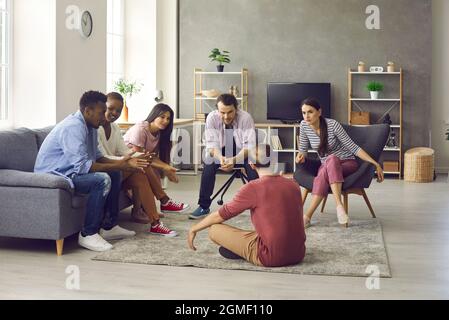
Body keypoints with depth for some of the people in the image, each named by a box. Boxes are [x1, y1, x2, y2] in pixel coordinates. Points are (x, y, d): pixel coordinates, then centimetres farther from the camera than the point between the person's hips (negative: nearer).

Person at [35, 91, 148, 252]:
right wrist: (119, 166, -25)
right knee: (102, 180, -27)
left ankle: (109, 226, 11)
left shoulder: (90, 126, 7)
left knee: (114, 174, 9)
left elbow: (97, 157, 10)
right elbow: (82, 166, -30)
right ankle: (88, 234, -18)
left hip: (69, 169, 11)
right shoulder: (73, 127, -25)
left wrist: (122, 163, -6)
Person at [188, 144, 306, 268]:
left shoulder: (253, 188, -12)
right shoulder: (294, 185, 4)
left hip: (271, 258, -6)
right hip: (299, 255, 6)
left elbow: (221, 215, 0)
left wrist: (194, 229, 15)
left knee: (214, 229, 0)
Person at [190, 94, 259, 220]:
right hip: (221, 152, 1)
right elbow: (211, 144, -17)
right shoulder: (212, 118, -16)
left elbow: (249, 145, -24)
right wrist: (220, 158, -40)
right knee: (209, 163, -29)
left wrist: (235, 160, -43)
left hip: (241, 153, -1)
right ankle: (204, 207, -17)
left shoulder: (246, 118, -21)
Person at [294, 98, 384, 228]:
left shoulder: (333, 125, -16)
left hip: (348, 163, -3)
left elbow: (353, 147, -13)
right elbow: (303, 149, 9)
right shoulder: (304, 126, -4)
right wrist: (301, 155, -15)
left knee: (332, 159, -39)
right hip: (327, 166, 3)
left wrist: (375, 164, -19)